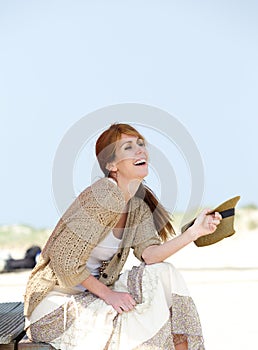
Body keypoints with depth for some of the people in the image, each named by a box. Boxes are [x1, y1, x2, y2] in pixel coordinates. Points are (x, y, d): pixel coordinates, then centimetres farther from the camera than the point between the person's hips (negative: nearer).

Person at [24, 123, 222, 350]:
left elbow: (148, 253, -7)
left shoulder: (139, 201, 6)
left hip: (90, 290, 8)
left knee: (165, 274, -5)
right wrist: (108, 294, -18)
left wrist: (194, 232, -17)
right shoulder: (107, 197, -22)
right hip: (56, 305, -8)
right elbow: (64, 260, -24)